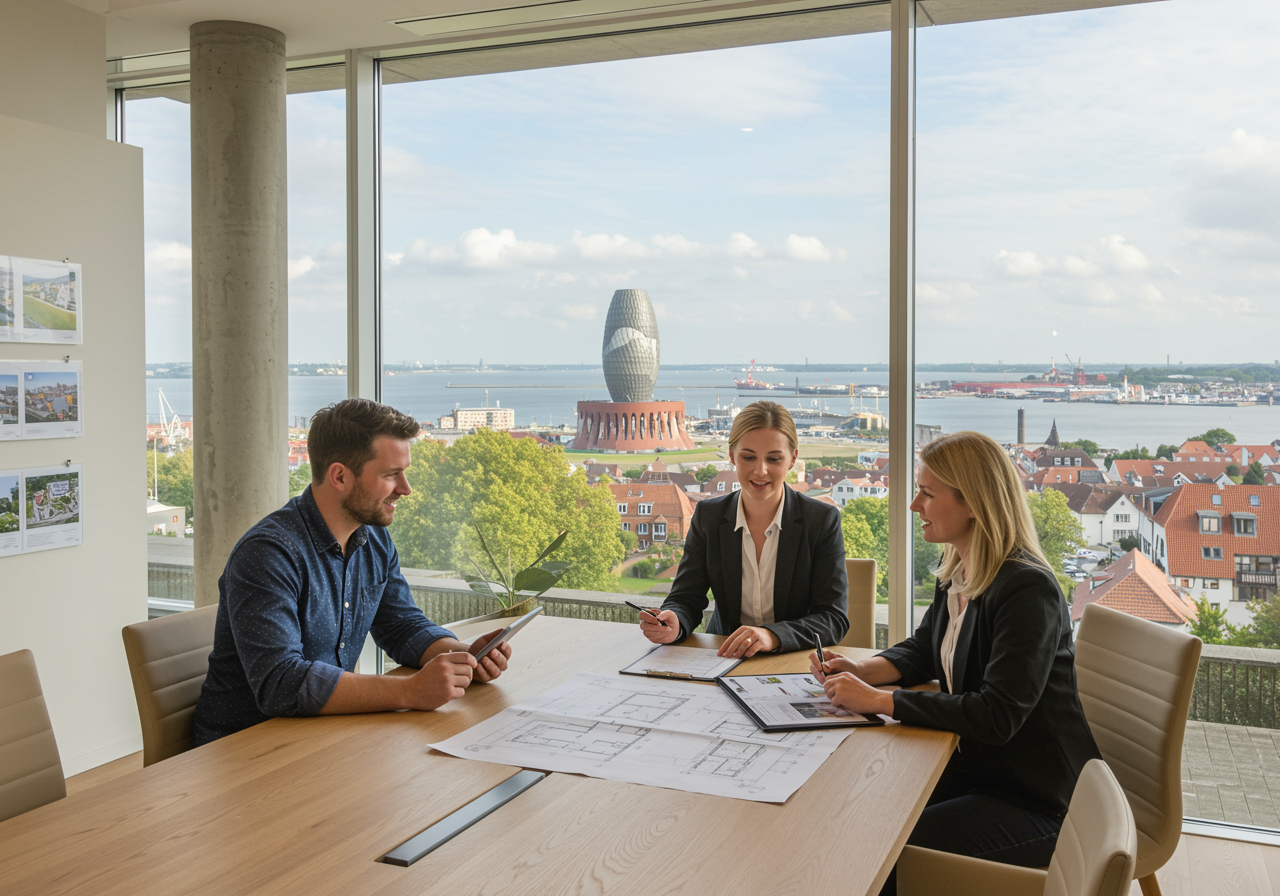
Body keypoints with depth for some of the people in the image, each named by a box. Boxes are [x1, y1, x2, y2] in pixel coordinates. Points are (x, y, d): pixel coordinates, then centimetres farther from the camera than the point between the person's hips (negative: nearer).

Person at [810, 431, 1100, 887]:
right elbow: (921, 651, 19)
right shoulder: (956, 575, 4)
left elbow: (998, 716, -30)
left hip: (1038, 802, -8)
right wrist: (861, 670, -3)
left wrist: (880, 701, -28)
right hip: (975, 766, 8)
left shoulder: (1028, 592, -24)